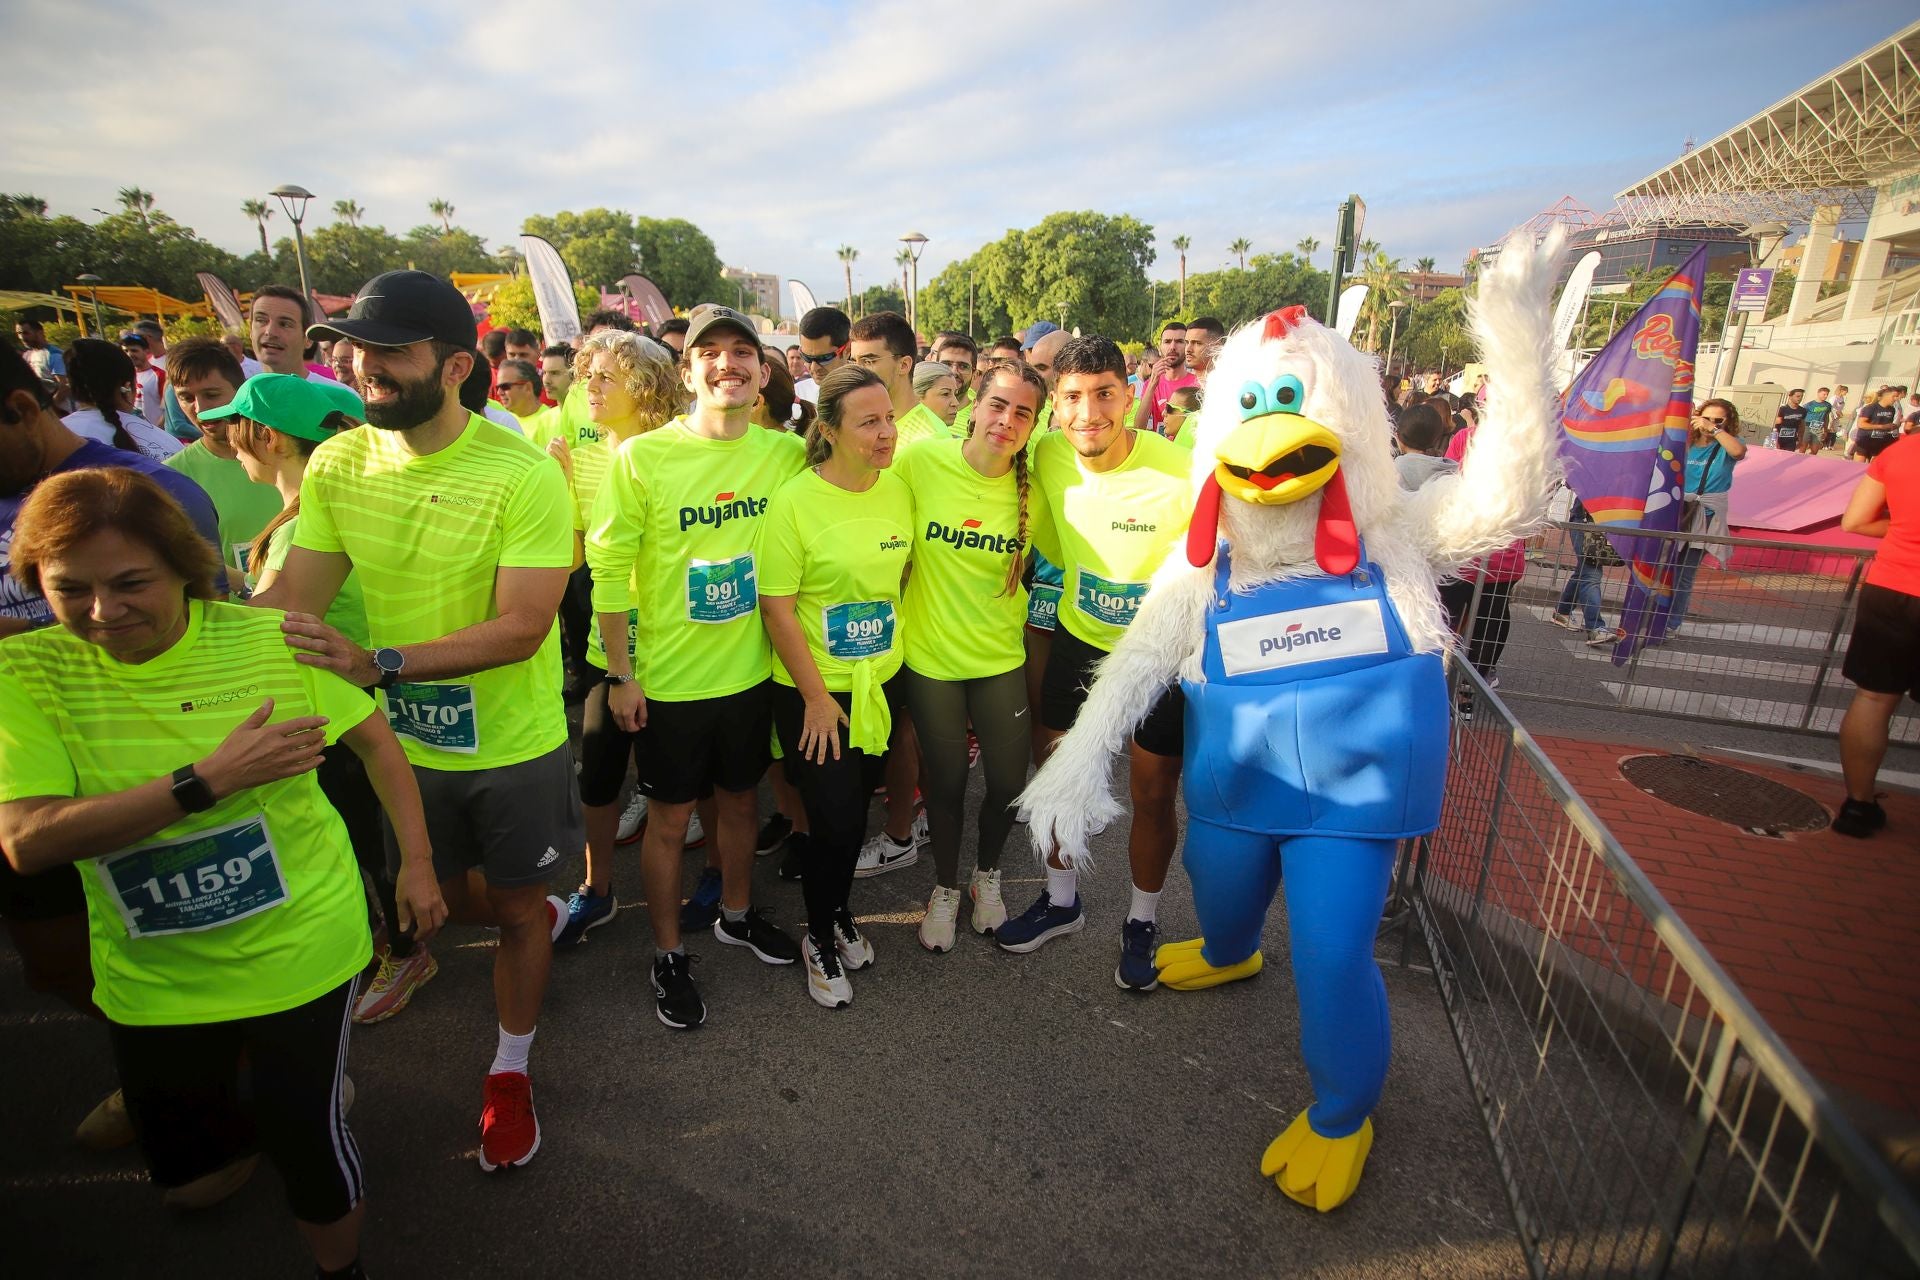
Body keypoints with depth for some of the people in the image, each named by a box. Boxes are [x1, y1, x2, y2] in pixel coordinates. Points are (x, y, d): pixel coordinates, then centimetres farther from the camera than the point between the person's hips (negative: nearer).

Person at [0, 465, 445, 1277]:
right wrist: (211, 779, -29)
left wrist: (416, 863, -3)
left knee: (306, 1140, 7)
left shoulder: (270, 637, -15)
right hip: (151, 974, 3)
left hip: (298, 948, -2)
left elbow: (372, 739, -3)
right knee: (180, 1155, 21)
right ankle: (260, 1114, 56)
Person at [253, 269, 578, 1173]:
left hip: (513, 741, -4)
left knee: (516, 908, 14)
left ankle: (509, 1071, 38)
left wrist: (378, 663, -35)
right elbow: (291, 599, -8)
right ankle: (544, 917, 58)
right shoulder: (337, 464, -6)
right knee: (438, 896, 25)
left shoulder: (522, 473, -22)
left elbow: (522, 627, -26)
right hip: (401, 738, 5)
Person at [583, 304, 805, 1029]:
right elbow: (608, 570, -9)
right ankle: (668, 955, 31)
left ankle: (737, 915, 44)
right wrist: (621, 674, -8)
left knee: (739, 800, 20)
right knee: (669, 818, 11)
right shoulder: (641, 458, -12)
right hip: (669, 678, -3)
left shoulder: (788, 453, -3)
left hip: (753, 671, 3)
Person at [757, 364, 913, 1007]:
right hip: (812, 691, -5)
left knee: (855, 811, 17)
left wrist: (893, 648, 9)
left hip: (881, 683, 5)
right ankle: (820, 936, 27)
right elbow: (777, 607, -16)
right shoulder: (794, 502, -16)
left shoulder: (900, 490, -1)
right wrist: (816, 697, -15)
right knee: (834, 820, 0)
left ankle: (839, 911, 42)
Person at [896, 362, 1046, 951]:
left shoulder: (1033, 485, -9)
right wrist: (894, 617, -2)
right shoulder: (920, 460, -14)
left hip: (1001, 658, 2)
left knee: (1008, 781, 10)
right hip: (930, 655, -1)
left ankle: (987, 873, 41)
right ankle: (946, 887, 39)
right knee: (945, 781, 12)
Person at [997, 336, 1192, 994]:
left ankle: (1142, 921, 34)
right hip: (1079, 637, 4)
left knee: (1154, 796, 9)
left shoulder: (1183, 473, -26)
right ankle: (1061, 900, 39)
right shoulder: (1050, 455, -11)